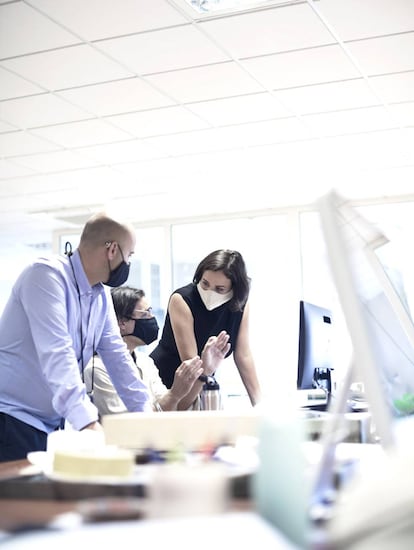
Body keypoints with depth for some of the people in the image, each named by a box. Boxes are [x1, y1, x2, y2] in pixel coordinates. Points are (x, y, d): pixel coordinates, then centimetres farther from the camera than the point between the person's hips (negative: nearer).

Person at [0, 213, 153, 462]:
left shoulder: (102, 296, 7)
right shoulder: (47, 275, -18)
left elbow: (117, 357, 7)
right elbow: (56, 354, -30)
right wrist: (88, 421, -38)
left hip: (52, 425, 8)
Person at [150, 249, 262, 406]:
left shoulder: (241, 304, -8)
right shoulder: (182, 300, -22)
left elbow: (244, 357, -6)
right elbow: (190, 361, -25)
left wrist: (259, 404, -11)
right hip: (164, 381, -5)